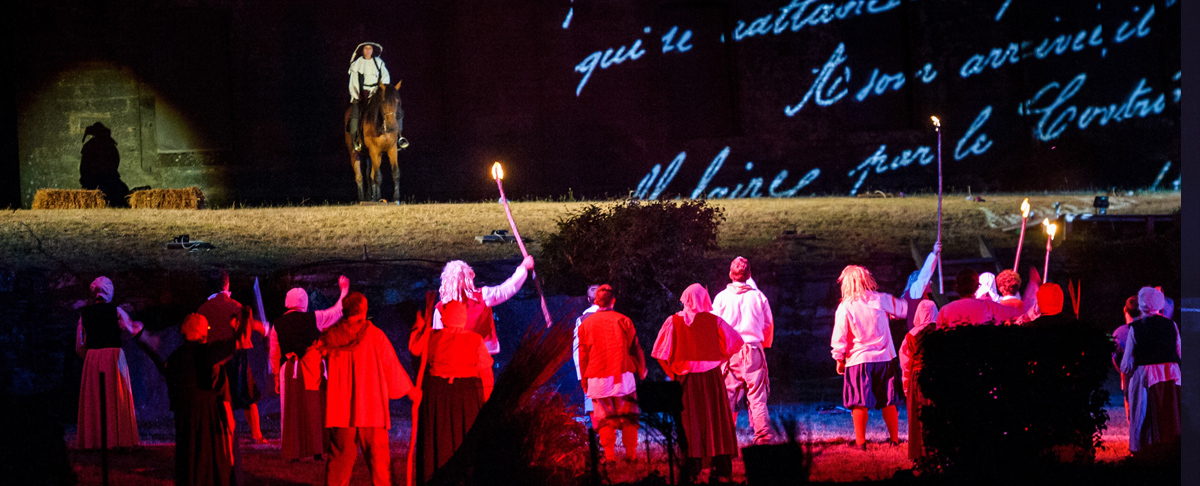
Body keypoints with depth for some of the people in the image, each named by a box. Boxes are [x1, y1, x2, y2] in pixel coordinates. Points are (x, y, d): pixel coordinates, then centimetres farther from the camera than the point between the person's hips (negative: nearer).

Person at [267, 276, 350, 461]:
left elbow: (273, 355, 8)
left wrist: (276, 377, 18)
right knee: (314, 411, 6)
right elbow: (337, 311, 11)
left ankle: (293, 452, 4)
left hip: (289, 371, 1)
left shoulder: (278, 325, 3)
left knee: (291, 413, 6)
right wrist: (344, 290, 26)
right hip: (313, 370, -1)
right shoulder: (313, 318, -3)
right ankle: (316, 450, 4)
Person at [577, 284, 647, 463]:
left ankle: (609, 456, 0)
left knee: (605, 419, 6)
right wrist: (641, 372, 17)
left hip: (598, 379, 1)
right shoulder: (623, 321, -1)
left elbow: (583, 355, 7)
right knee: (628, 418, 7)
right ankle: (631, 454, 4)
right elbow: (636, 348, 3)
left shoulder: (586, 324, 3)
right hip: (623, 376, -1)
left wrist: (584, 381, 16)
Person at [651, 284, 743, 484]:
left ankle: (691, 471, 3)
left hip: (686, 379, 0)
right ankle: (722, 470, 6)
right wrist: (719, 360, 9)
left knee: (689, 423, 4)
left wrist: (672, 371, 5)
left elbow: (661, 353, -6)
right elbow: (736, 342, 2)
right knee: (716, 420, 6)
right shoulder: (713, 321, -2)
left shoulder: (673, 322, -4)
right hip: (712, 377, 0)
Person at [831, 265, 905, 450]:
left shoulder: (845, 307, -9)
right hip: (885, 358, 3)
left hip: (858, 360, -3)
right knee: (888, 402, 12)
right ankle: (894, 439, 18)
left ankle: (860, 441, 2)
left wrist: (839, 360, 5)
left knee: (859, 404, 2)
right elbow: (903, 308, 12)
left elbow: (839, 339, -6)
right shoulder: (881, 300, -2)